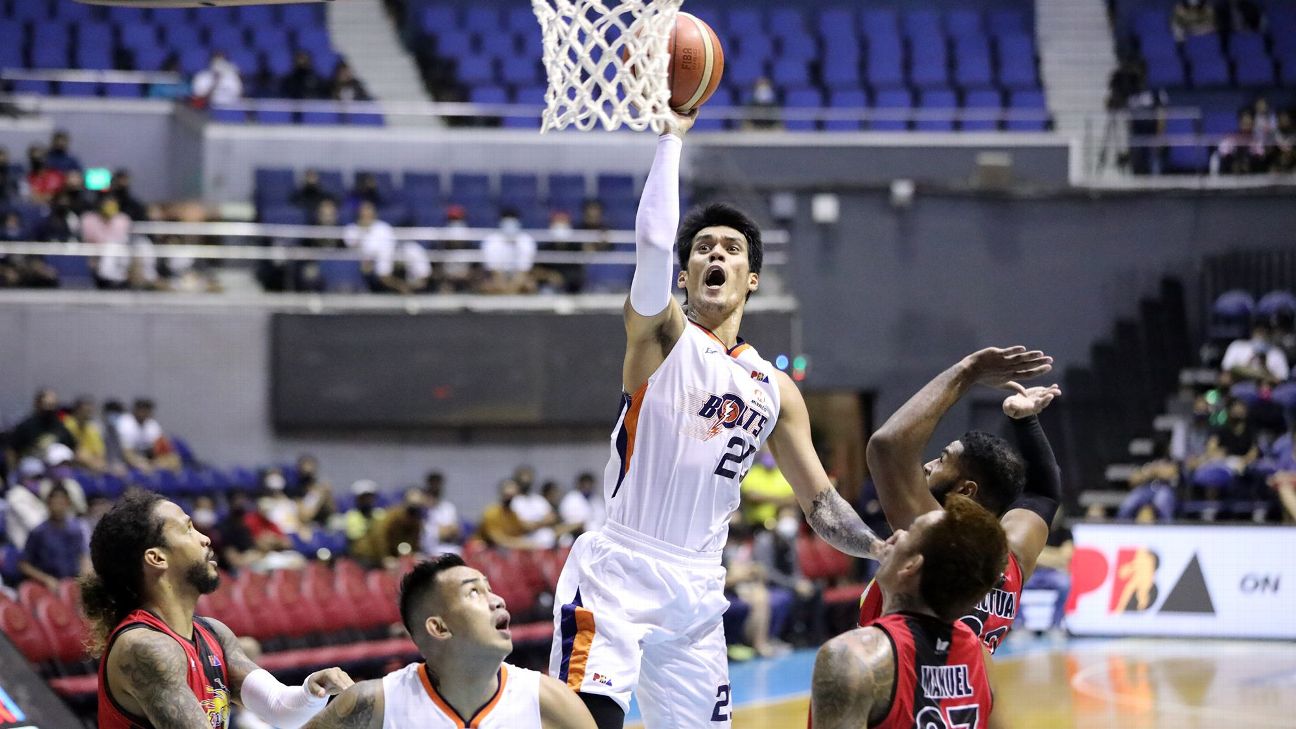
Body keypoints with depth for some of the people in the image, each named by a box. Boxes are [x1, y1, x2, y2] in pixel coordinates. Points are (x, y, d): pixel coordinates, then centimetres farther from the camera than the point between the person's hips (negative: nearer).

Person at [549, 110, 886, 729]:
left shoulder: (776, 390, 14)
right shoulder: (662, 334, 0)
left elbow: (821, 503, 15)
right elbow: (653, 241, -20)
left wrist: (888, 550, -2)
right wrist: (671, 136, -15)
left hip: (697, 590, 6)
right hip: (617, 571, -6)